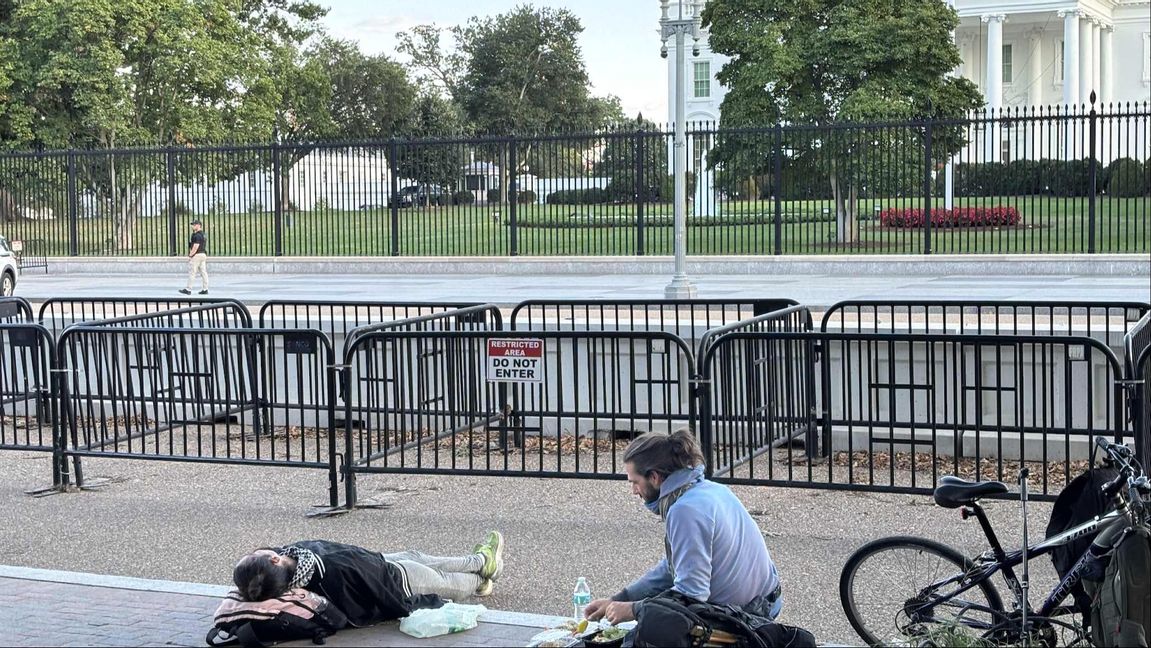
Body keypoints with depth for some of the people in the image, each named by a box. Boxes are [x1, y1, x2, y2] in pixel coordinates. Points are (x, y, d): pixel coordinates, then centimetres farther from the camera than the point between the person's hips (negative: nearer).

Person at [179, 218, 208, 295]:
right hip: (203, 255, 10)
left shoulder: (197, 235, -16)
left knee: (192, 273, -5)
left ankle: (188, 289, -3)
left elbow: (195, 247, -22)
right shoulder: (203, 235, 15)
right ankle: (205, 289, 5)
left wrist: (190, 255, -16)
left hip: (196, 255, -10)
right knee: (203, 272, 6)